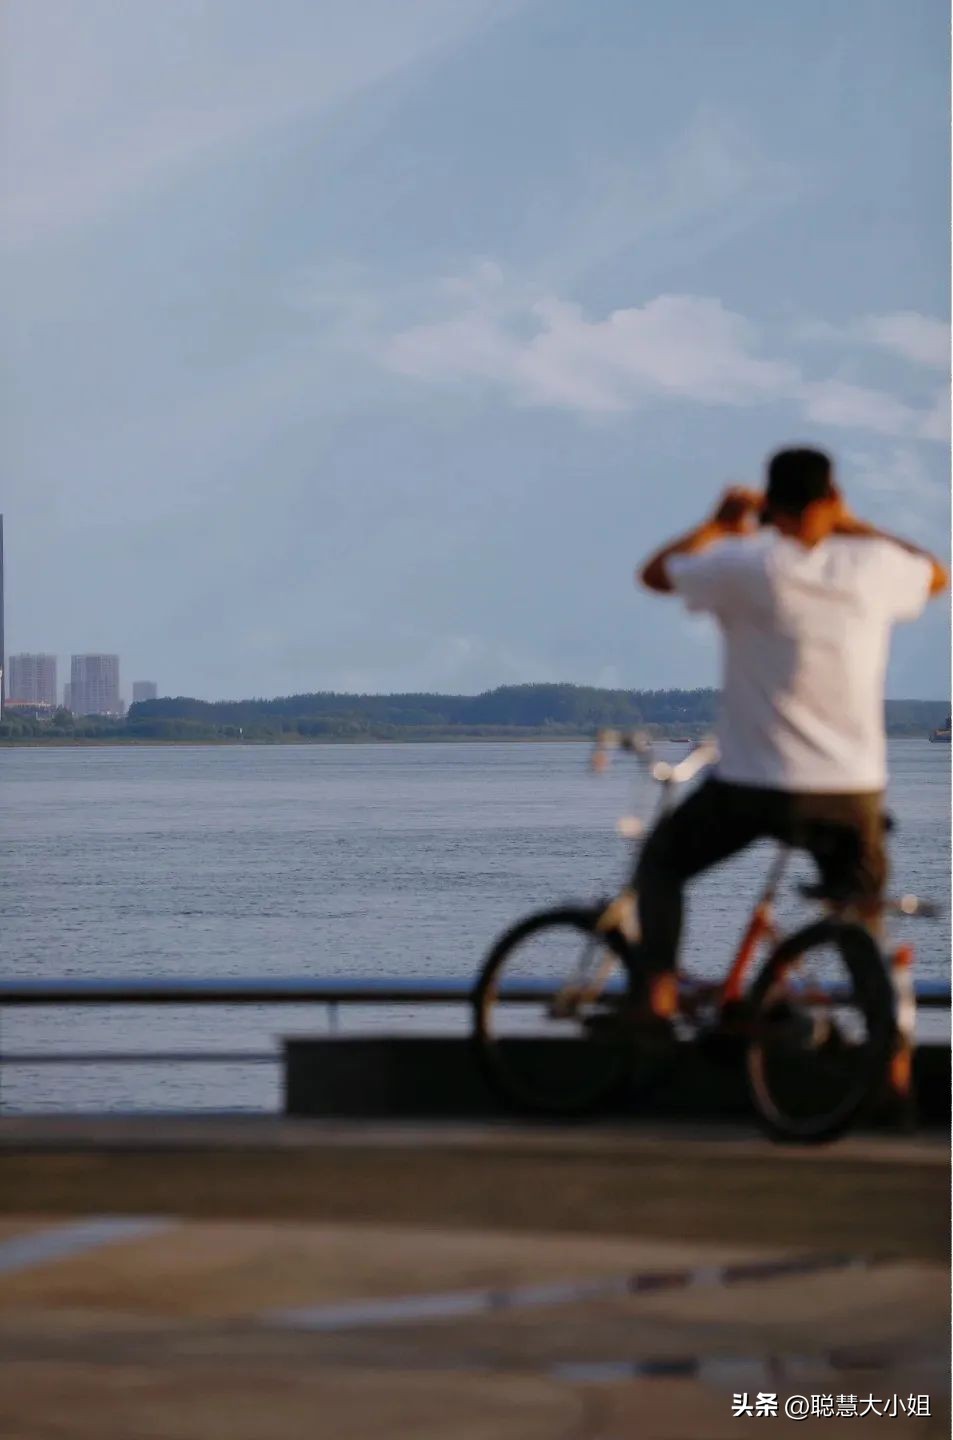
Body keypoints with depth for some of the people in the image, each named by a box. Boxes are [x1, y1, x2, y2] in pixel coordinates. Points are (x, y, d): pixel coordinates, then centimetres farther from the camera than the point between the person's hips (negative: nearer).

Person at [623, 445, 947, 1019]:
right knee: (864, 921, 22)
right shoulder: (872, 567, -5)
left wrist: (719, 525, 19)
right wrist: (852, 525, 21)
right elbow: (936, 574, 19)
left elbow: (655, 572, 7)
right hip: (853, 793, 2)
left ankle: (659, 987, 6)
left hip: (753, 785, -2)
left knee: (661, 862, 21)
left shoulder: (746, 566, -12)